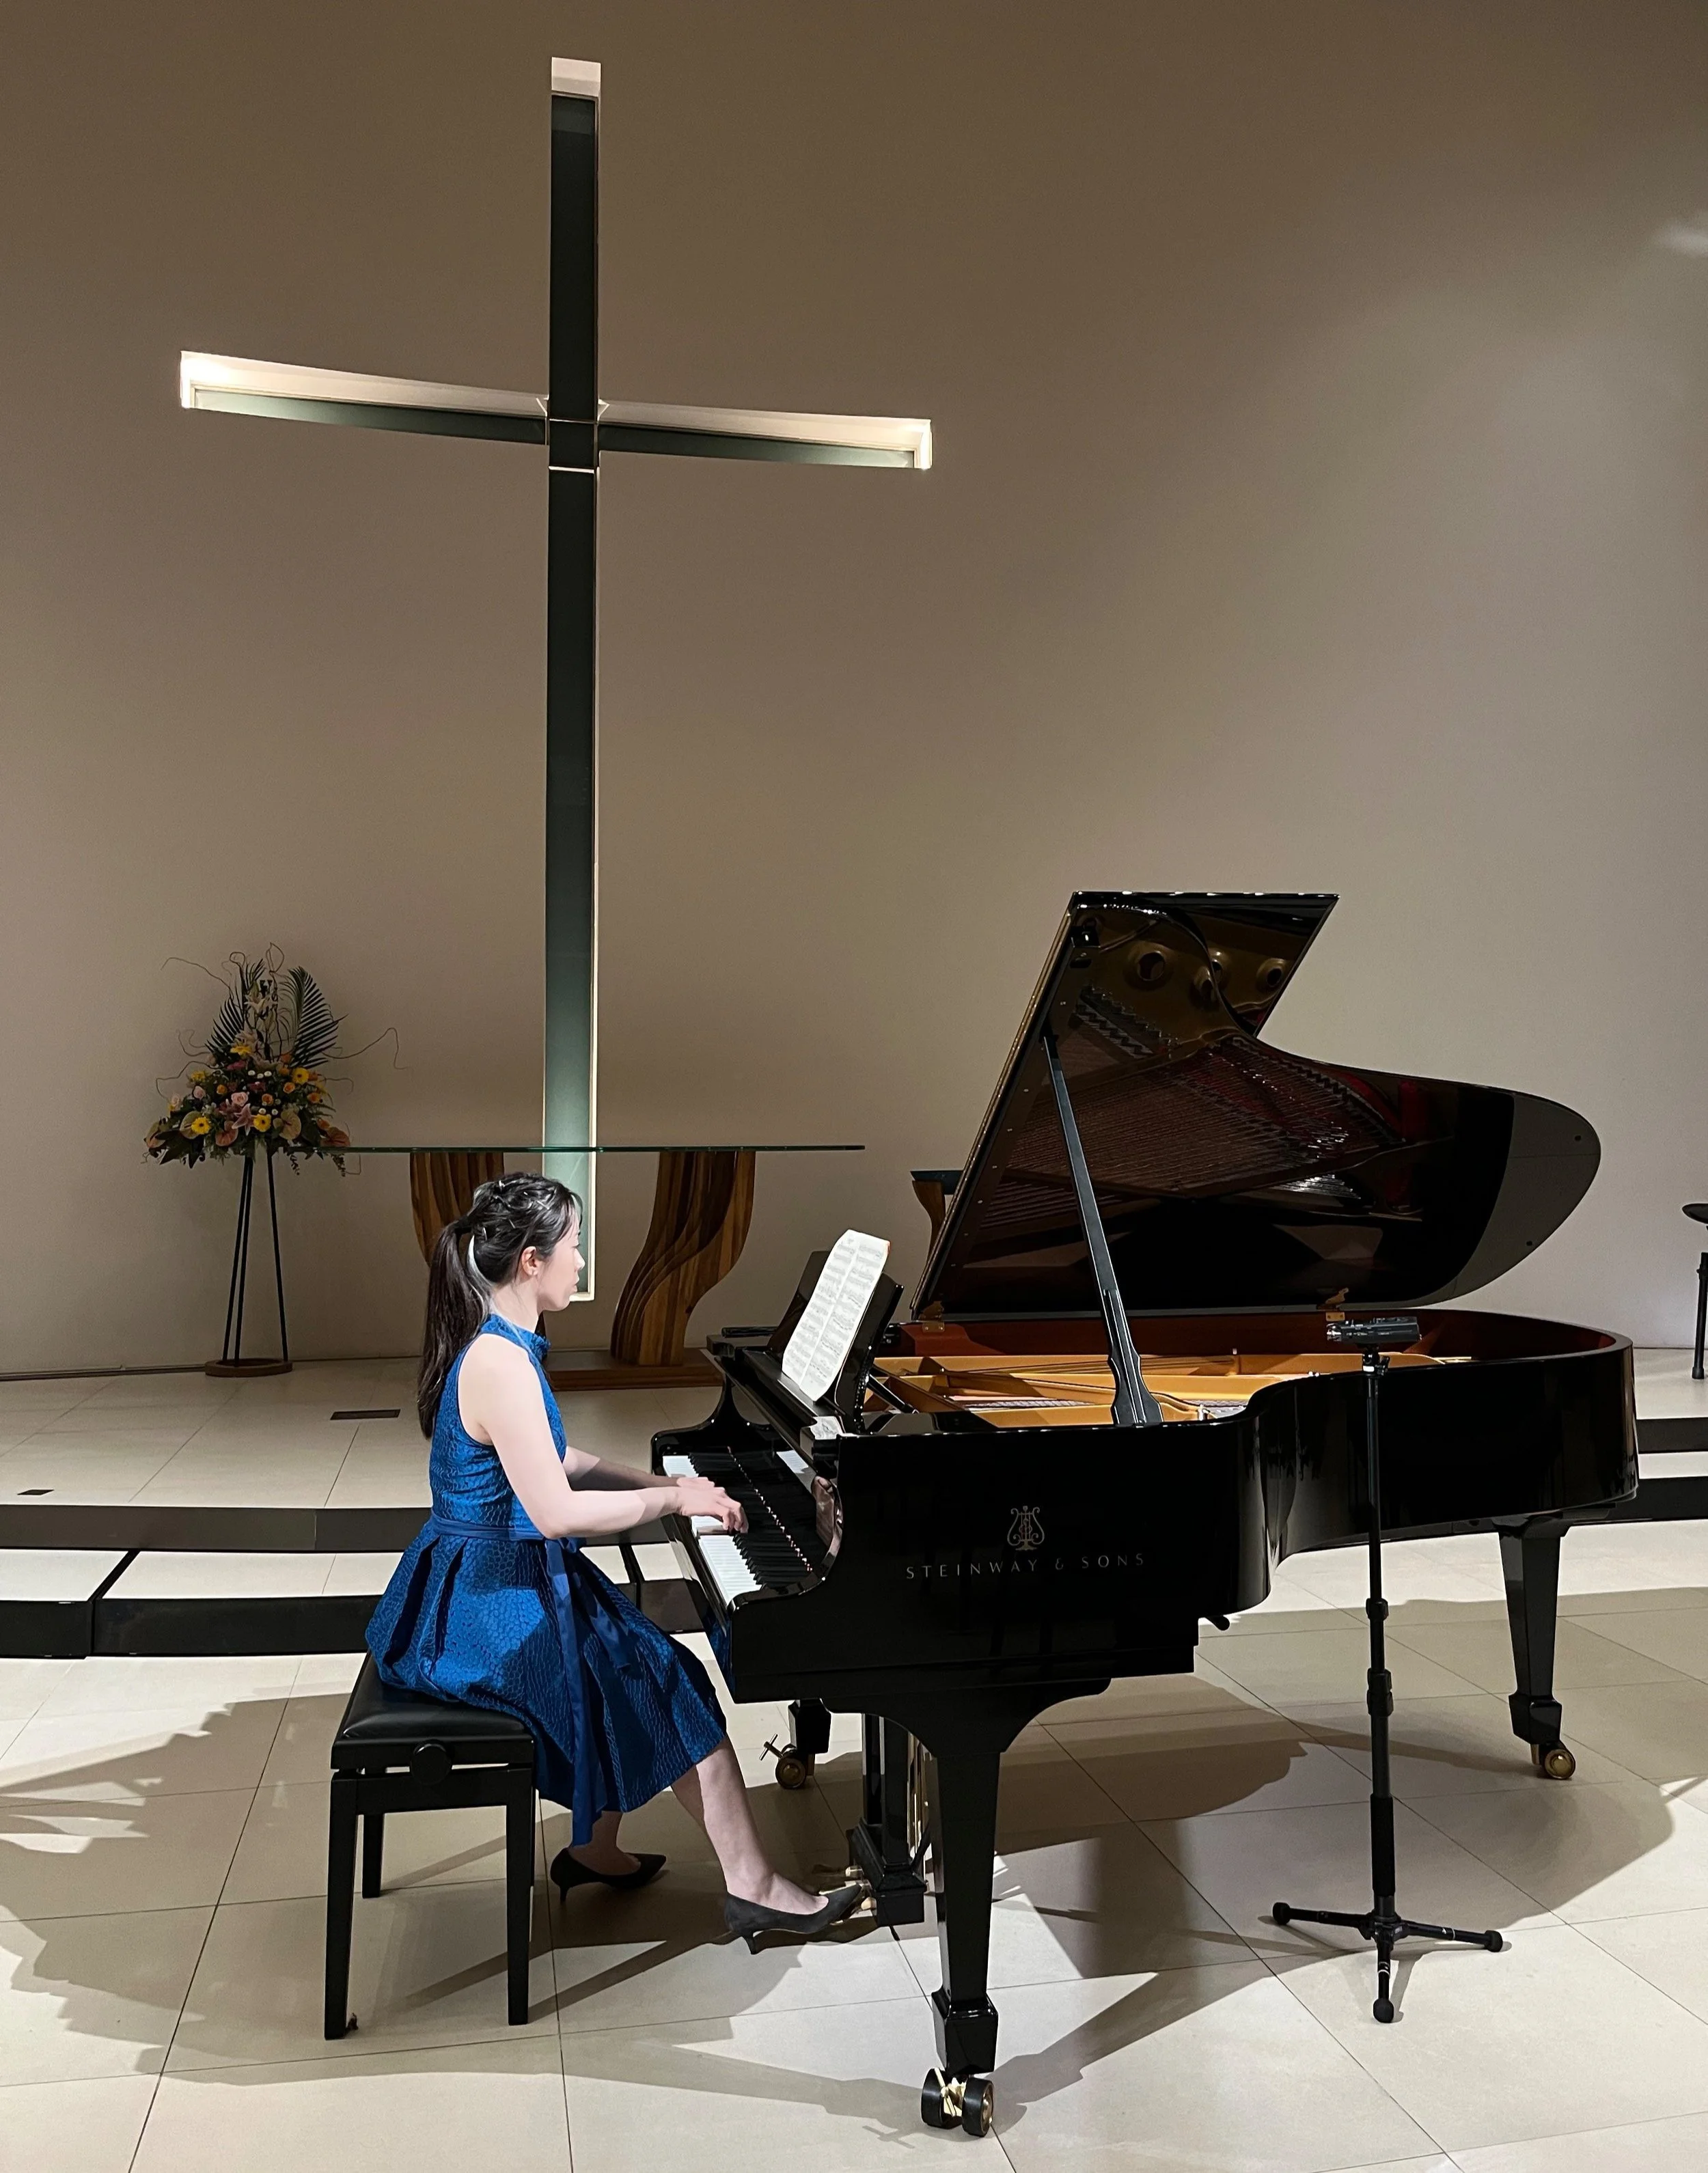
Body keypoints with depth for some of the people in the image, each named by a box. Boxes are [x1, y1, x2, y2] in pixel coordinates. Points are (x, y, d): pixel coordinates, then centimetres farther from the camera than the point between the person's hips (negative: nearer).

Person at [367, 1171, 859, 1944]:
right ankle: (753, 1887, 5)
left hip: (484, 1585, 10)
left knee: (638, 1665, 15)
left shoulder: (498, 1344, 7)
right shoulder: (501, 1364, -26)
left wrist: (668, 1486, 7)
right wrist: (673, 1499, -17)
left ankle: (596, 1849, 25)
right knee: (668, 1687, -5)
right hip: (488, 1608, -10)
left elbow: (556, 1463, 16)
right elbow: (555, 1510, -28)